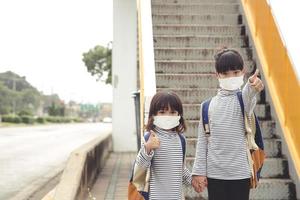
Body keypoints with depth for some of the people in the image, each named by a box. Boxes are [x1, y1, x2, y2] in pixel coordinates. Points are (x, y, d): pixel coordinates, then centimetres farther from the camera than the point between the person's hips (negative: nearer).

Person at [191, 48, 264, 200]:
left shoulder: (244, 99, -3)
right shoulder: (208, 106, 3)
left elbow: (248, 97, -29)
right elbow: (202, 141, 5)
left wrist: (252, 87, -53)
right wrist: (198, 171, 1)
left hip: (240, 173, -1)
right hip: (214, 173, 2)